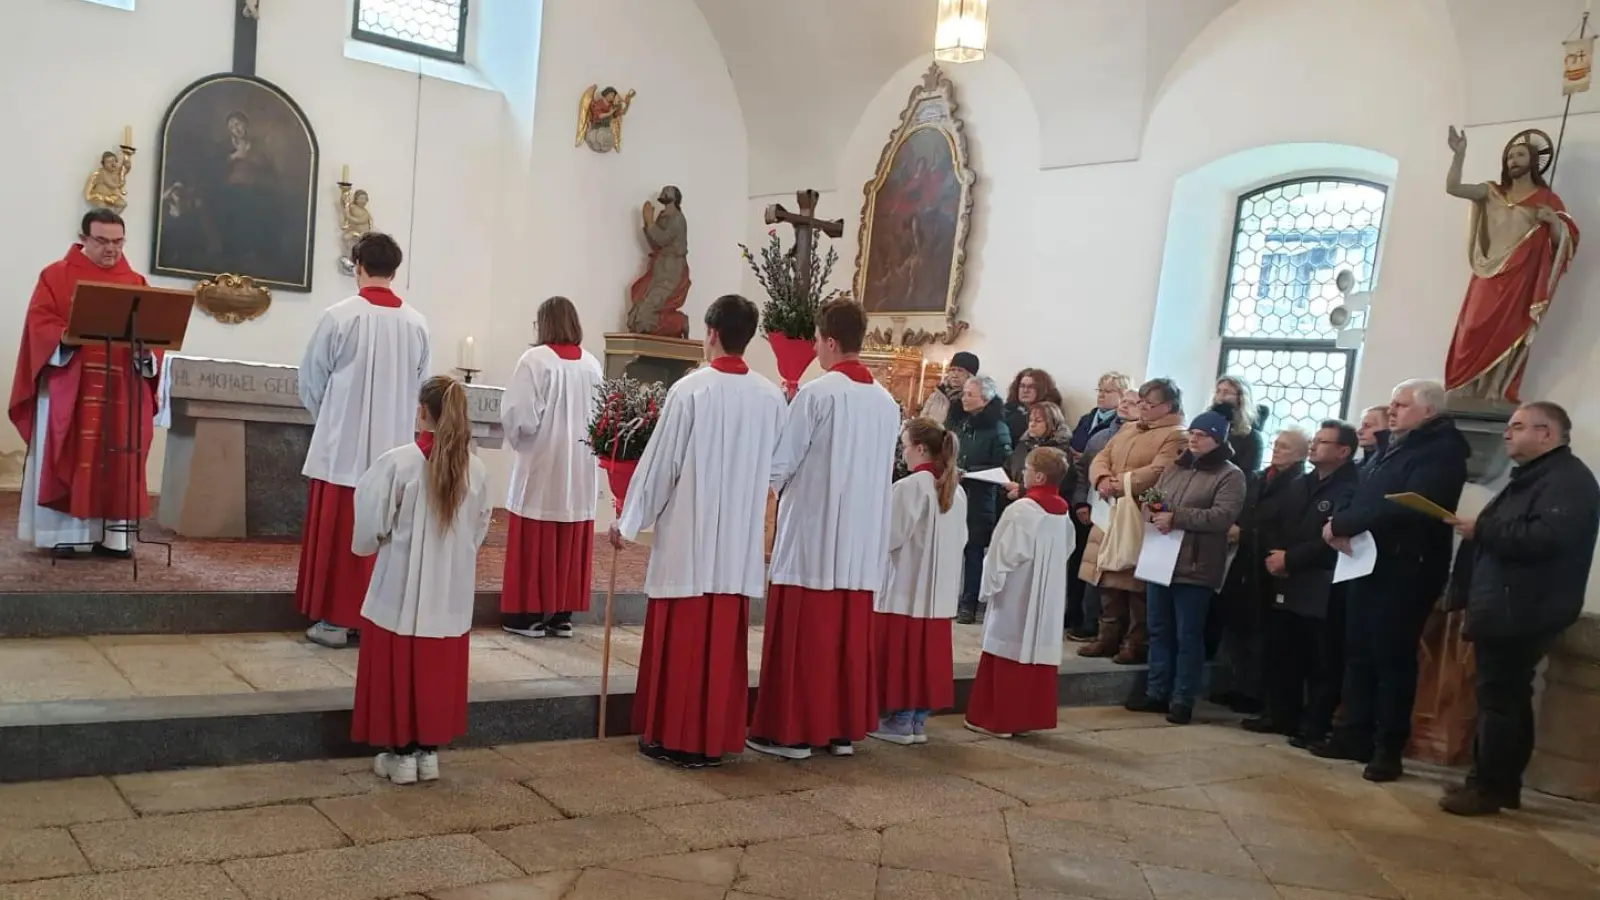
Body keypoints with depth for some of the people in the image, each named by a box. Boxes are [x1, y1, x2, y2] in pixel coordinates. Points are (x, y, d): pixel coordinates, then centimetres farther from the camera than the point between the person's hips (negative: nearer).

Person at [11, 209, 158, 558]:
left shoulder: (136, 282, 14)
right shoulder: (56, 275, 6)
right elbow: (39, 324, -4)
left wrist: (145, 347, -15)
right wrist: (69, 336, -23)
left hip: (120, 386, 3)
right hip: (68, 385, -2)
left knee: (117, 459, 1)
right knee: (69, 457, -2)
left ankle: (112, 535, 5)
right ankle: (65, 533, 3)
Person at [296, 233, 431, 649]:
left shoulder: (338, 316, -10)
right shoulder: (416, 323, -2)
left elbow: (311, 378, 0)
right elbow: (420, 385, 5)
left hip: (343, 444, -3)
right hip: (394, 446, 3)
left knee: (337, 533, 5)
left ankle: (335, 620, 10)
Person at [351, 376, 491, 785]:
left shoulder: (397, 462, -16)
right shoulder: (474, 467, -5)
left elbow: (369, 526, -11)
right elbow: (480, 529, 5)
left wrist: (373, 545, 11)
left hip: (402, 590, -3)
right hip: (451, 594, 3)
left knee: (398, 671, 10)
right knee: (437, 672, 15)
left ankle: (401, 754, 19)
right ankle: (428, 751, 23)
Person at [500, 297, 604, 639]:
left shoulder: (535, 359, -12)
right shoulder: (592, 365, 2)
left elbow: (518, 414, -15)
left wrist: (517, 439, 3)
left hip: (542, 465, -5)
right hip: (580, 469, 5)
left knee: (535, 544, 5)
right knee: (570, 545, 11)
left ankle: (530, 614, 10)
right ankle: (562, 614, 16)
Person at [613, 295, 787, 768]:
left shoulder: (690, 389, -12)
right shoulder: (772, 397, 0)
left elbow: (659, 462, -7)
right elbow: (776, 467, 8)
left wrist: (628, 520, 3)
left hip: (688, 537, -4)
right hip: (740, 541, 4)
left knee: (678, 641, 6)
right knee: (724, 643, 10)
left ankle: (671, 736, 13)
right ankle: (714, 738, 17)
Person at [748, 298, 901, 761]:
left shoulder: (816, 393, -12)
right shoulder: (887, 402, 6)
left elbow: (779, 465, -9)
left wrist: (774, 484, 11)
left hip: (812, 534, -6)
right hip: (862, 539, 6)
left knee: (801, 636, 2)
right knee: (849, 636, 11)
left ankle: (792, 730, 7)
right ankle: (843, 728, 18)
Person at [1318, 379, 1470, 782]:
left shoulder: (1441, 452, -10)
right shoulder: (1395, 449, 21)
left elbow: (1406, 508, -24)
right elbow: (1363, 498, 16)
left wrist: (1341, 524, -18)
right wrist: (1341, 526, -7)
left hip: (1404, 572, -9)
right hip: (1367, 566, 9)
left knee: (1393, 660, -3)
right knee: (1359, 654, 10)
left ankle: (1388, 748, 4)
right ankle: (1355, 735, 18)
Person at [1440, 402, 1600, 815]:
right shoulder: (1530, 477, 22)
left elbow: (1547, 537, -27)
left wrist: (1482, 529, -17)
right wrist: (1478, 530, 5)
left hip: (1520, 612, -10)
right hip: (1505, 609, 10)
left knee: (1500, 697, -7)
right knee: (1504, 696, 13)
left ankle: (1487, 788, -2)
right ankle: (1502, 785, 21)